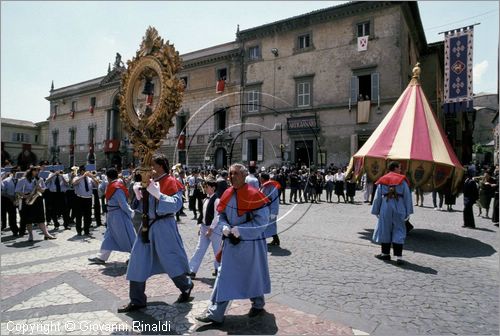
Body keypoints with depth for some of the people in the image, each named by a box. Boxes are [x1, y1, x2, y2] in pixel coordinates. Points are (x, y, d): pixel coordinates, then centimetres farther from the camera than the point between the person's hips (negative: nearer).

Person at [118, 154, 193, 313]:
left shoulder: (170, 182, -10)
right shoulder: (150, 181, 10)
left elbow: (176, 204, -22)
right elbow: (144, 205, 14)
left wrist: (157, 193, -29)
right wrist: (138, 195, -6)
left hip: (163, 226, -7)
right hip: (148, 225, 7)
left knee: (170, 260, 3)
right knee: (138, 261, 7)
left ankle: (186, 286, 31)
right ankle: (137, 300, 20)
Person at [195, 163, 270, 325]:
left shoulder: (253, 194, -16)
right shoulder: (227, 194, 1)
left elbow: (262, 220, -17)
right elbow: (222, 216, 13)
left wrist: (239, 230, -20)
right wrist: (225, 227, -8)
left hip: (251, 243, -5)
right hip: (231, 242, 5)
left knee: (253, 274, 13)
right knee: (224, 275, 6)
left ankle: (258, 304, 38)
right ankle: (215, 312, 17)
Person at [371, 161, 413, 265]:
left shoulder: (382, 180, 4)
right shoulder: (402, 180, 0)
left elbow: (377, 197, 6)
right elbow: (407, 197, 0)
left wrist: (376, 211, 12)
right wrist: (408, 212, 5)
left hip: (386, 208, 1)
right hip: (399, 209, -1)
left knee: (385, 230, 12)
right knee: (399, 232, 3)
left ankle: (385, 253, 22)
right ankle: (399, 257, -2)